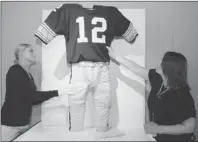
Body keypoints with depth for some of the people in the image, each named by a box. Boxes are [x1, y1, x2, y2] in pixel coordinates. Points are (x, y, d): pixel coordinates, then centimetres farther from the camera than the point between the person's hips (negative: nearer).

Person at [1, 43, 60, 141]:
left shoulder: (29, 76, 12)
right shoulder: (14, 71, -13)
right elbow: (32, 95, -20)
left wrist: (51, 95, 9)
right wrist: (57, 92, -19)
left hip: (24, 124, 8)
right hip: (9, 124, -7)